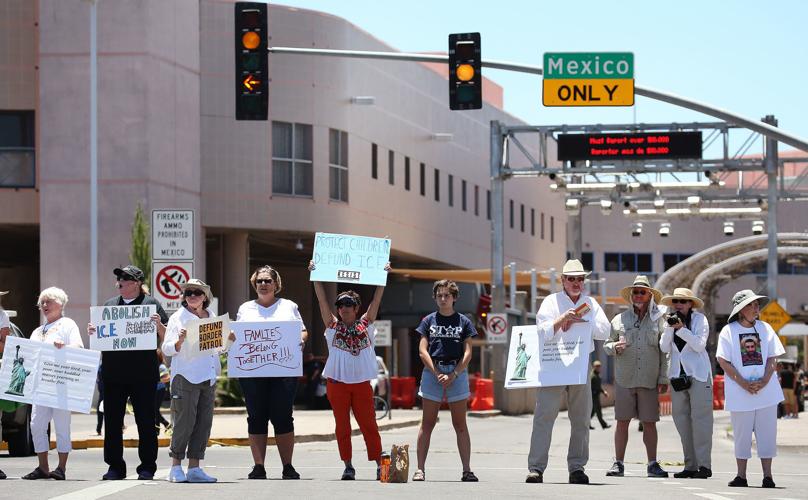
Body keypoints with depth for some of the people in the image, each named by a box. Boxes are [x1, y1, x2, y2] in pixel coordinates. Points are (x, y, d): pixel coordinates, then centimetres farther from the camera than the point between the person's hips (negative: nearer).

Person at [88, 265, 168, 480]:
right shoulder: (109, 305, 16)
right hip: (113, 372, 4)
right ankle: (115, 466, 12)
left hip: (143, 372, -4)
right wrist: (93, 332, -2)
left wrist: (159, 325, -18)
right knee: (112, 421, 5)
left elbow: (166, 338, 1)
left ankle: (147, 467, 6)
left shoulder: (151, 304, 4)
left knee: (145, 421, 0)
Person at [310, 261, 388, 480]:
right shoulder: (333, 326, 6)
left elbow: (376, 299, 3)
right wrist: (315, 276, -6)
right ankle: (348, 466, 10)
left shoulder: (365, 324, 7)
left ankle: (379, 464, 3)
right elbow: (322, 300, 0)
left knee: (369, 424, 0)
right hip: (337, 382, 1)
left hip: (362, 383, 0)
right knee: (342, 426, 4)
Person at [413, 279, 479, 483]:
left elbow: (467, 353, 1)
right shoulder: (429, 320, 8)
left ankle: (467, 470, 1)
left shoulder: (463, 321, 7)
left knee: (460, 424, 2)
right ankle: (420, 468, 1)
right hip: (432, 372, 0)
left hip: (457, 372, 0)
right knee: (427, 423, 1)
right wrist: (437, 374, -10)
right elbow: (422, 351, 1)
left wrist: (453, 375, -11)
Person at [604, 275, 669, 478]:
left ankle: (652, 464, 6)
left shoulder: (658, 320, 8)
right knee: (622, 421, 0)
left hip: (649, 380, 0)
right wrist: (615, 347, -11)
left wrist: (664, 378, 1)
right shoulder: (619, 320, 10)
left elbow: (664, 352, 7)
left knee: (649, 422, 0)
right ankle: (618, 463, 4)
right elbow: (606, 344, 13)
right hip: (624, 378, 0)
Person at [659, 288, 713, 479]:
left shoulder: (699, 319, -1)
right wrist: (670, 328, -10)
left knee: (700, 418, -9)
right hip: (677, 374, 5)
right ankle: (690, 465, 6)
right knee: (681, 419, 3)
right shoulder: (670, 321, 10)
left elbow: (700, 345, -11)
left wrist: (682, 328, -17)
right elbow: (664, 348, 3)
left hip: (698, 374, -5)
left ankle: (704, 465, -10)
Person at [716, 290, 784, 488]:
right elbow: (723, 361, -6)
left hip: (766, 390, 2)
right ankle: (741, 476, 10)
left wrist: (764, 381, -11)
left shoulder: (765, 328, 9)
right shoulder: (729, 331, 0)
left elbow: (771, 358, 7)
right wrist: (744, 384, -14)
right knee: (742, 434, 2)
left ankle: (767, 475, 5)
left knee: (767, 433, 0)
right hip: (740, 393, -2)